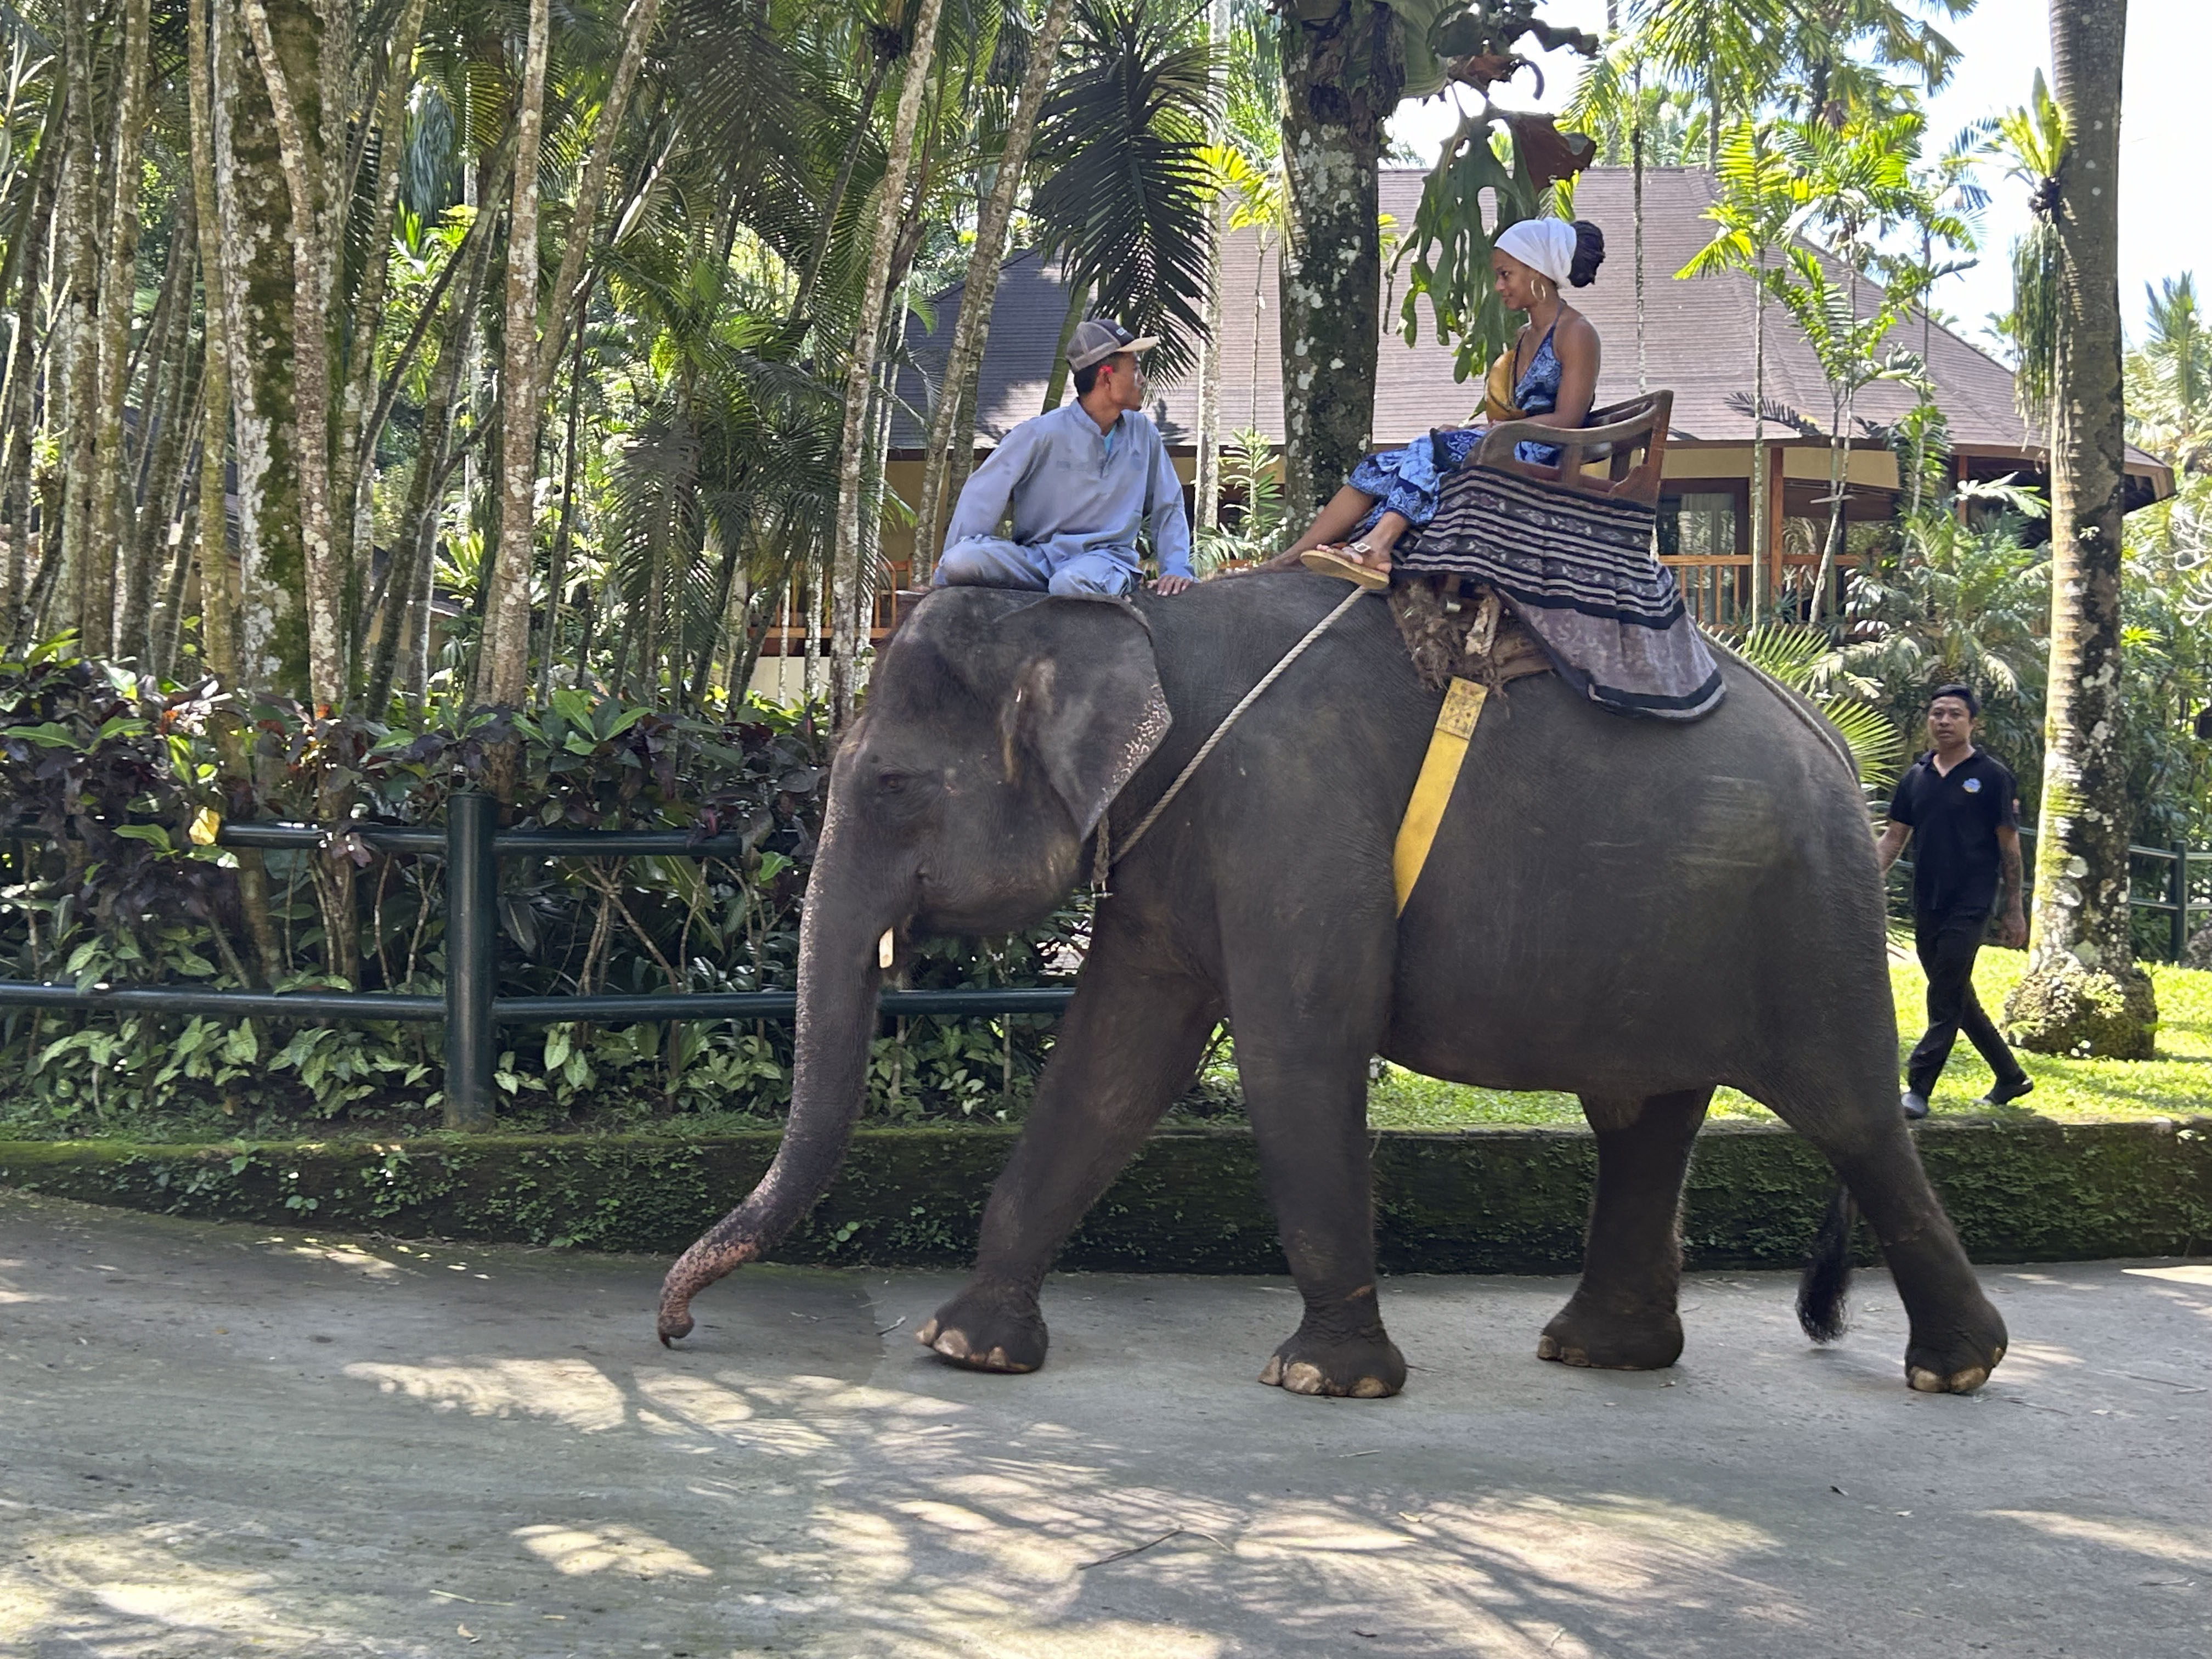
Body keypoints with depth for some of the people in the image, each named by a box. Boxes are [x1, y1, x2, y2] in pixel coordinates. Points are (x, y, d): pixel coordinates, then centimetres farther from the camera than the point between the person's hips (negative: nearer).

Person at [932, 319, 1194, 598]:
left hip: (1105, 557, 0)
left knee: (1071, 584, -41)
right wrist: (945, 573, -8)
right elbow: (982, 497, -3)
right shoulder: (1041, 435, -3)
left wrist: (1176, 569, 5)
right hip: (1036, 556, 0)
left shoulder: (1143, 434, 11)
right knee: (961, 559, -33)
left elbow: (1168, 507, 21)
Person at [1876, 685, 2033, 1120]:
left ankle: (1918, 1089, -9)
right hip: (1927, 905, 6)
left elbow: (2009, 846, -3)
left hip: (1970, 905, -6)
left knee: (1945, 1002, -9)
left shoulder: (1992, 777, -4)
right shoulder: (1916, 777, 10)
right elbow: (1894, 838, 13)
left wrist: (2014, 911, -5)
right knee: (1956, 999, 13)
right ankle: (2011, 1077, 26)